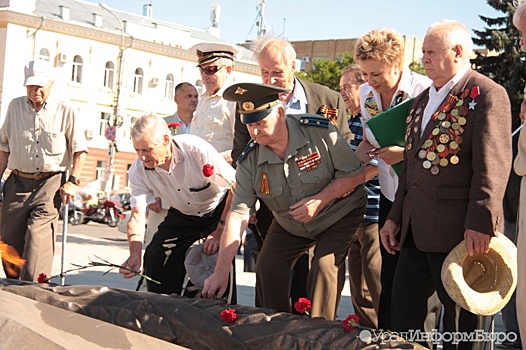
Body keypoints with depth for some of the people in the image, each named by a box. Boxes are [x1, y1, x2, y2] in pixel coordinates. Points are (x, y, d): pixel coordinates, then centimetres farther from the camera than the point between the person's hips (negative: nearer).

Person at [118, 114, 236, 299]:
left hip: (218, 210, -4)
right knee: (155, 259, -7)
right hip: (182, 216, 5)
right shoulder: (138, 170, -18)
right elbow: (137, 215, -20)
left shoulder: (197, 150, -33)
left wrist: (220, 231, -30)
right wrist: (135, 255, -37)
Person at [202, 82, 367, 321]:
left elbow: (356, 174, -17)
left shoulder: (320, 132, -26)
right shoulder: (250, 161, -17)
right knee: (267, 267, -9)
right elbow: (237, 215, -20)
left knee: (325, 267, -23)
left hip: (339, 214, -4)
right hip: (290, 227, 4)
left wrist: (320, 199, -32)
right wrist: (220, 271, -28)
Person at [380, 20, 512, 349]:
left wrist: (481, 222, -22)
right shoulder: (422, 100, 18)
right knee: (404, 314, 11)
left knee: (461, 320, 4)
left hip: (458, 230, -8)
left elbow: (492, 164, -17)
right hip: (415, 230, 8)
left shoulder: (486, 94, -9)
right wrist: (395, 217, 18)